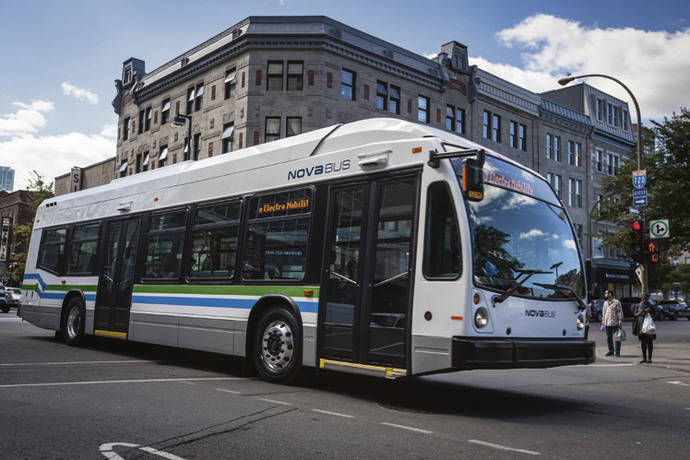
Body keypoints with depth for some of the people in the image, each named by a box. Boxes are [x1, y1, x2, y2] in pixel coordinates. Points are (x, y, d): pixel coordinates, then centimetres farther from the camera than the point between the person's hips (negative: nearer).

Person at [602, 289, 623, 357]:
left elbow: (620, 313, -7)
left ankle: (617, 352, 6)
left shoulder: (617, 302, -5)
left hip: (615, 323, -6)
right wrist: (603, 321, 15)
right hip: (607, 323, 6)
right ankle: (611, 351, 18)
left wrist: (620, 322, -12)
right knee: (609, 338, 8)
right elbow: (603, 312, 21)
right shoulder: (605, 302, 15)